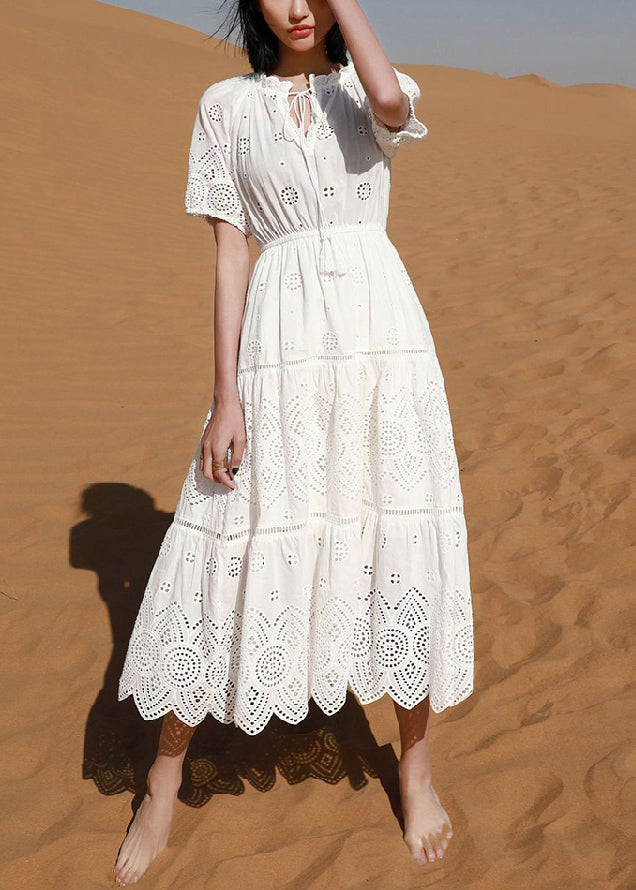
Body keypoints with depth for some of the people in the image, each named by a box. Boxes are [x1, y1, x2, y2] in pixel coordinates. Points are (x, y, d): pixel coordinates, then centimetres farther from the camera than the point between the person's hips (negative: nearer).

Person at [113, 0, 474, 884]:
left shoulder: (369, 92, 10)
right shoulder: (226, 104, 9)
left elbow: (391, 102, -17)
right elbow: (230, 253, 3)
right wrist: (225, 398, -4)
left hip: (383, 336, 1)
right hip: (281, 347, -1)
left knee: (402, 545, 6)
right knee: (237, 551, 1)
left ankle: (416, 763, 28)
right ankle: (164, 787, 20)